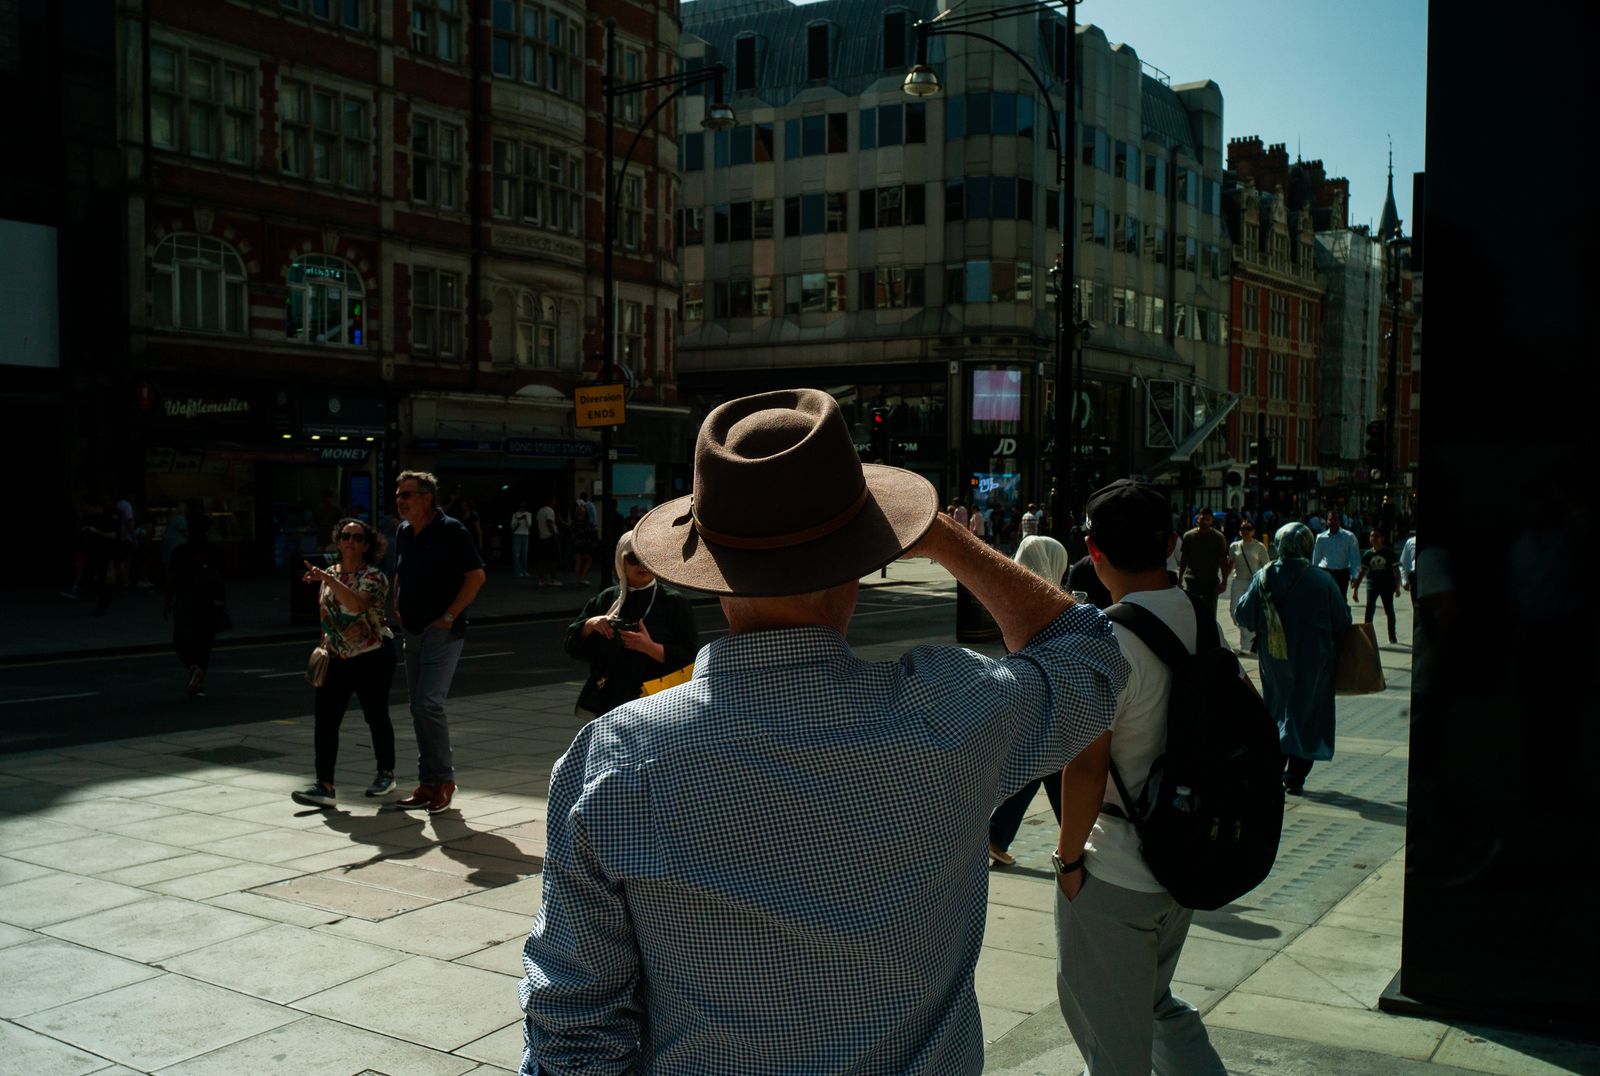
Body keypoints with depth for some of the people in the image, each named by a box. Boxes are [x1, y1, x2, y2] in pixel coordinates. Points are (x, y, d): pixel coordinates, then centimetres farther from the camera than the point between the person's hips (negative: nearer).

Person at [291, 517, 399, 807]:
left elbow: (357, 604, -31)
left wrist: (328, 579, -36)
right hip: (336, 658, 5)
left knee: (376, 716, 6)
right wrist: (323, 645, 15)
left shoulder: (374, 577, -11)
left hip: (372, 656, -5)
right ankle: (324, 785, -6)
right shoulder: (329, 574, 9)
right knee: (325, 718, -5)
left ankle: (386, 773, 25)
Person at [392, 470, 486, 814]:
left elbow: (476, 575, -13)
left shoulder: (450, 531, -11)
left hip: (442, 631, -8)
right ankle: (428, 783, 19)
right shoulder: (403, 533, 10)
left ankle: (444, 779, 0)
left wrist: (450, 615, -16)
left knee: (428, 703, -15)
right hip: (413, 631, 8)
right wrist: (398, 608, 11)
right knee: (418, 707, 10)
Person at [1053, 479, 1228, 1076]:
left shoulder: (1108, 642, -23)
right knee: (1155, 1002, 28)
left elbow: (1086, 764, -22)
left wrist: (1069, 857, -9)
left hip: (1114, 878, -8)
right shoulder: (1202, 621, 0)